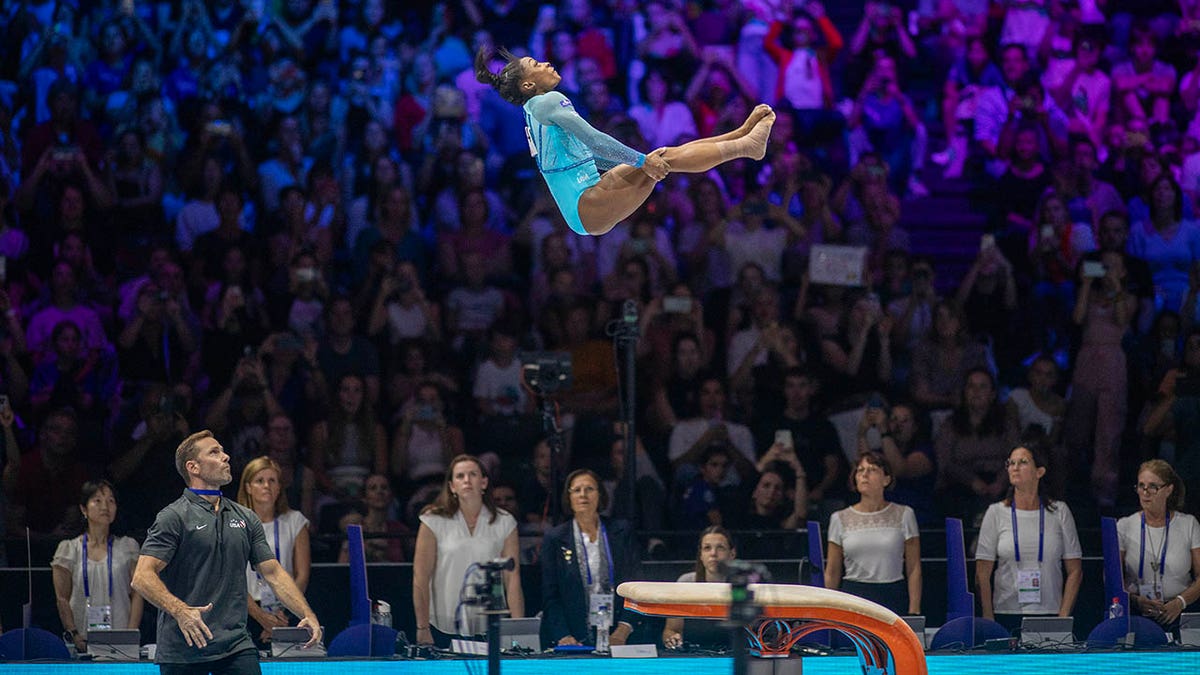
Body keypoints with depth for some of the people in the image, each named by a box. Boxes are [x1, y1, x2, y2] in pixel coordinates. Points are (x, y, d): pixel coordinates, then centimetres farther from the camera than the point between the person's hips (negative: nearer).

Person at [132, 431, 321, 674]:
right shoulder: (174, 517, -5)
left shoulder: (245, 518, 13)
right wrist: (180, 610, -29)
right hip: (183, 651, -4)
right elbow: (142, 577, -13)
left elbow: (273, 572, 14)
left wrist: (307, 615, 0)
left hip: (237, 649, 4)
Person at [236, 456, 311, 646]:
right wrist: (261, 616, -12)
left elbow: (302, 575, 7)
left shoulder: (295, 521, 12)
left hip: (286, 615, 1)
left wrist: (283, 614, -6)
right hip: (247, 614, -1)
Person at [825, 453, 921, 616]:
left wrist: (913, 612, -4)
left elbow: (914, 569, 3)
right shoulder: (840, 519, 8)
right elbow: (832, 573, 10)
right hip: (852, 596, 1)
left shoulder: (904, 515, 5)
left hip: (893, 599, -1)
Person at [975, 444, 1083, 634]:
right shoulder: (996, 513, 6)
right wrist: (988, 621, -5)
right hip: (1006, 616, 0)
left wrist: (1064, 617, -4)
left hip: (1049, 613, 0)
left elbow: (1075, 571, 6)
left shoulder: (1059, 512, 7)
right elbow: (982, 574, 3)